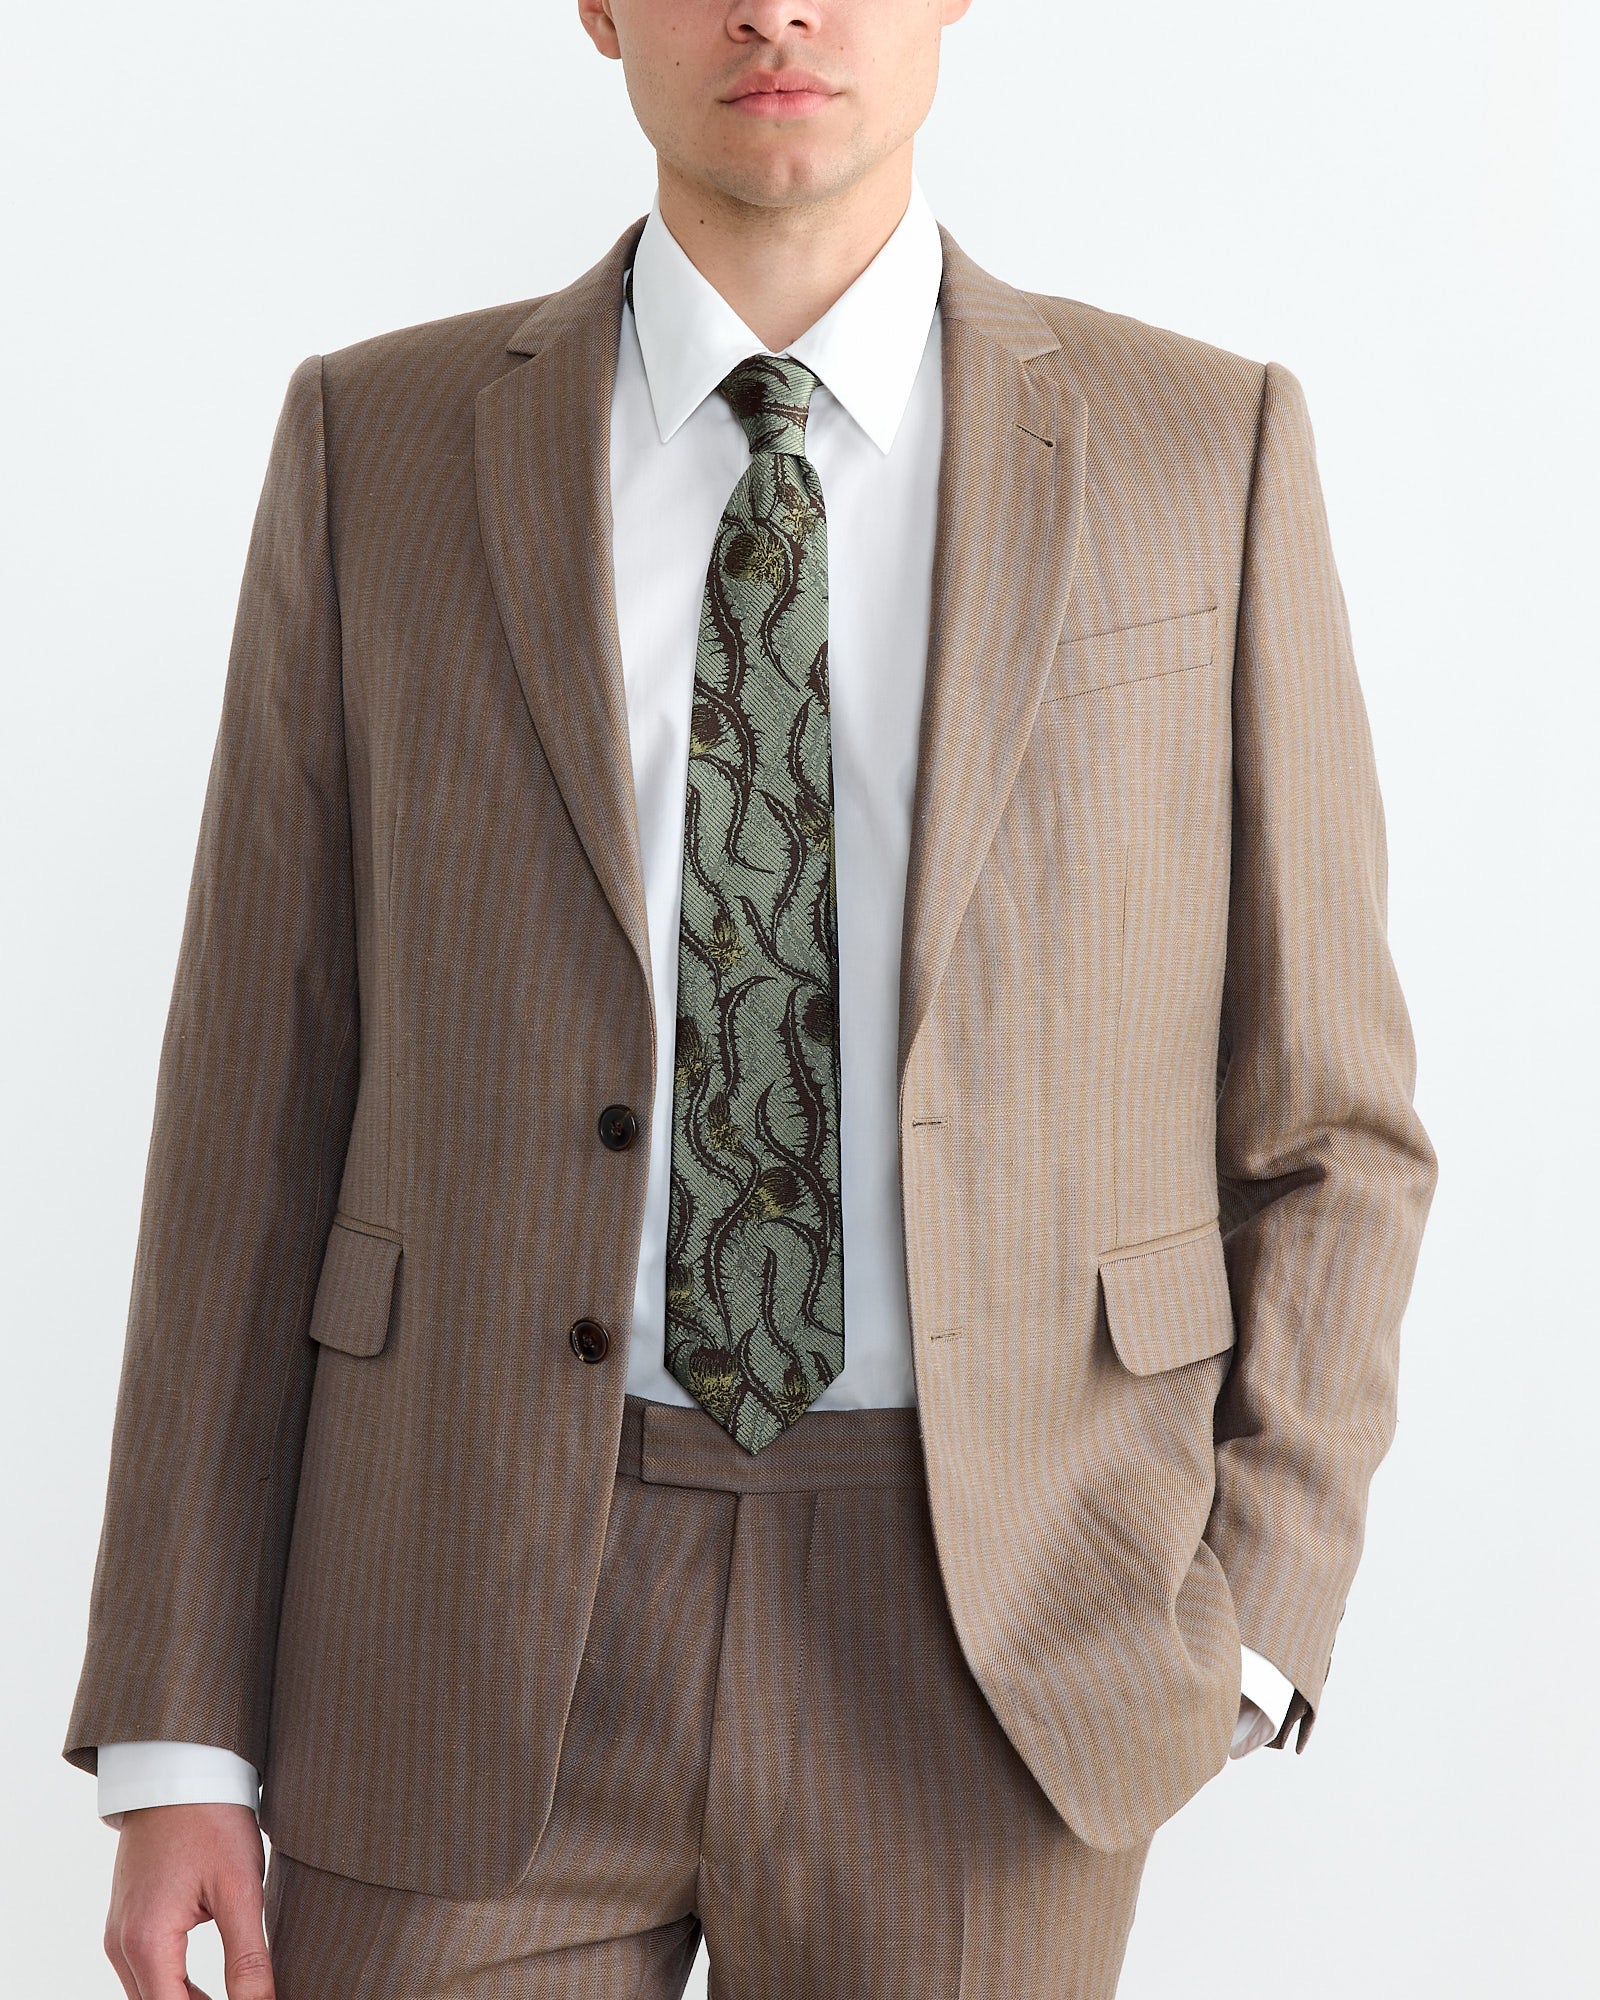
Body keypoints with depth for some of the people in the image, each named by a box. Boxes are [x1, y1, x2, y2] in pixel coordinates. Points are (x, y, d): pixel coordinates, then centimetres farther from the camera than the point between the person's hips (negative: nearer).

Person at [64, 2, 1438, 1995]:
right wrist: (177, 1739, 0)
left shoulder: (1205, 451, 1)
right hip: (478, 1618, 0)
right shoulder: (378, 447, 2)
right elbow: (258, 1101, 2)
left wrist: (1242, 1636, -7)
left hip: (983, 1644, 0)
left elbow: (1320, 1126, 5)